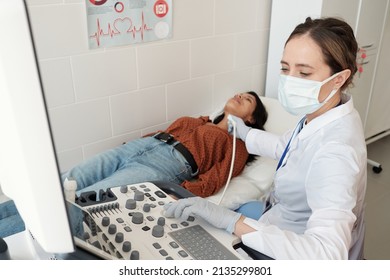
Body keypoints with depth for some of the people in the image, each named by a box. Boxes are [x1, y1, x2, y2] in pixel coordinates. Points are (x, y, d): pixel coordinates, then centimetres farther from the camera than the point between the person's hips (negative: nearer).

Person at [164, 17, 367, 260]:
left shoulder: (334, 153, -35)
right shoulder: (324, 113, -9)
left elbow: (326, 254, -41)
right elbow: (286, 147, 11)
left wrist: (233, 221, -42)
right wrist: (244, 133, 24)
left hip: (293, 250, -7)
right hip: (284, 223, 7)